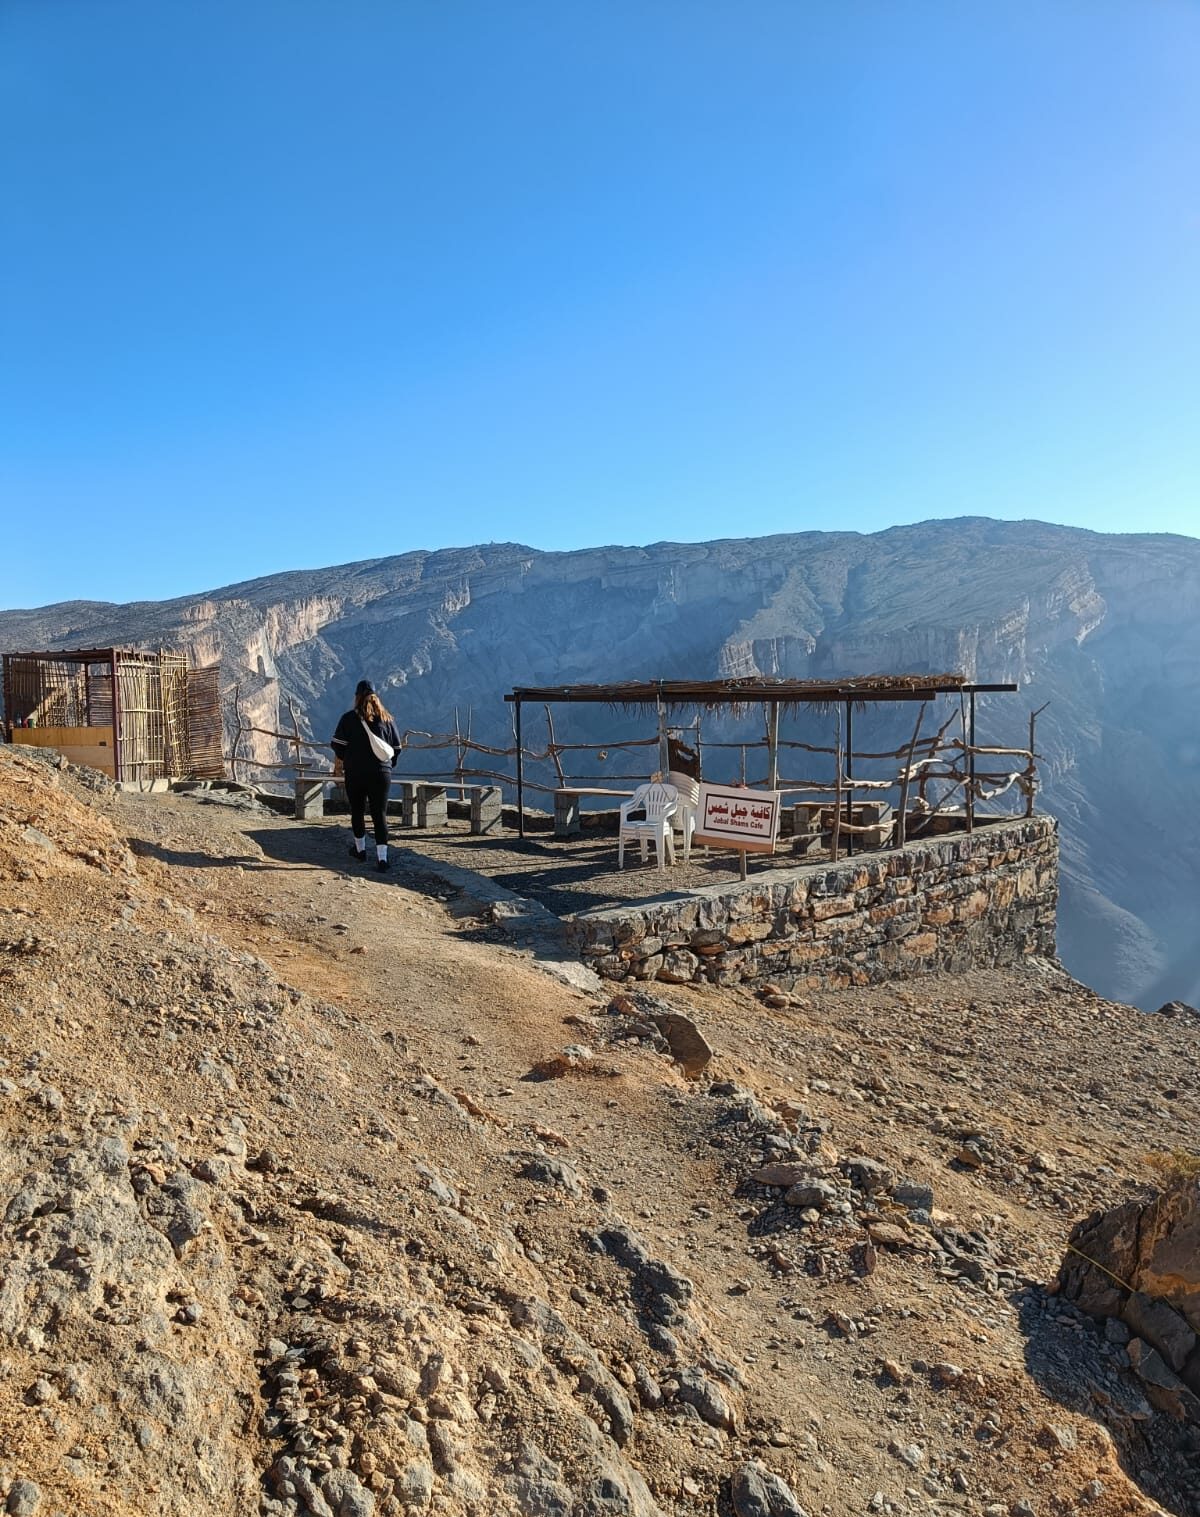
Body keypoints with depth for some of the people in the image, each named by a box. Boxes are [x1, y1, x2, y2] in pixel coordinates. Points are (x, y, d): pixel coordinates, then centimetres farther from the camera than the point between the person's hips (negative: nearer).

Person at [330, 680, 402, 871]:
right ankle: (382, 857, -9)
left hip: (355, 773, -1)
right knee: (380, 814, 1)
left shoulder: (349, 718, -5)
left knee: (357, 811, 17)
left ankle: (360, 849, 32)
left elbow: (338, 746, -6)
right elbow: (396, 748, 7)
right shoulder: (386, 718, 4)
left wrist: (339, 762, 14)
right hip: (382, 774, 2)